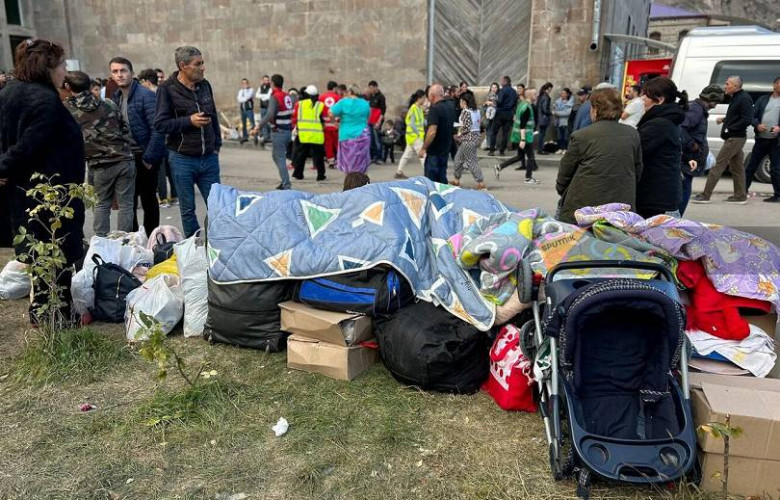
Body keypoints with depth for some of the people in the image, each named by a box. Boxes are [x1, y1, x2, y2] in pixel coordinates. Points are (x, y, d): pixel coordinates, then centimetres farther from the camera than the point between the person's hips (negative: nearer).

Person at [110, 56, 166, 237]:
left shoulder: (145, 95, -11)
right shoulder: (114, 98, 9)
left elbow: (157, 130, -17)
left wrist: (149, 158, -18)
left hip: (145, 157, -6)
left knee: (149, 200, 5)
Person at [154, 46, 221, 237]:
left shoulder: (204, 85, 9)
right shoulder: (167, 89, -7)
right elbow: (160, 124, -11)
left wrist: (216, 145, 14)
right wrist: (189, 121, -19)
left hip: (209, 158, 4)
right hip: (182, 159, -4)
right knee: (188, 209, 7)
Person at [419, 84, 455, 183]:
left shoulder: (434, 109, -17)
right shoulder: (450, 108, 11)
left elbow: (432, 132, -24)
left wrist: (423, 148, -17)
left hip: (434, 152, -8)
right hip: (445, 151, 9)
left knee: (431, 181, -2)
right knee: (442, 179, 14)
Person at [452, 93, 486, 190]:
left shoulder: (465, 111, -15)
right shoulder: (476, 111, 11)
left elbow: (466, 127, -20)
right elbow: (479, 124, 12)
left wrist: (458, 135, -5)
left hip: (468, 139, -9)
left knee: (471, 161, -4)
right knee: (458, 158, 18)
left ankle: (481, 183, -4)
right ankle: (457, 180, 24)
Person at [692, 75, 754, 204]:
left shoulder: (744, 99, -15)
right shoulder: (736, 97, 15)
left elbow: (747, 120, -21)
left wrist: (730, 128, -20)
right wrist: (724, 119, 7)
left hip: (734, 138, -10)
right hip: (734, 137, 10)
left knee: (718, 165, -9)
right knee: (737, 167, 13)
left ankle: (705, 195, -8)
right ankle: (740, 196, 19)